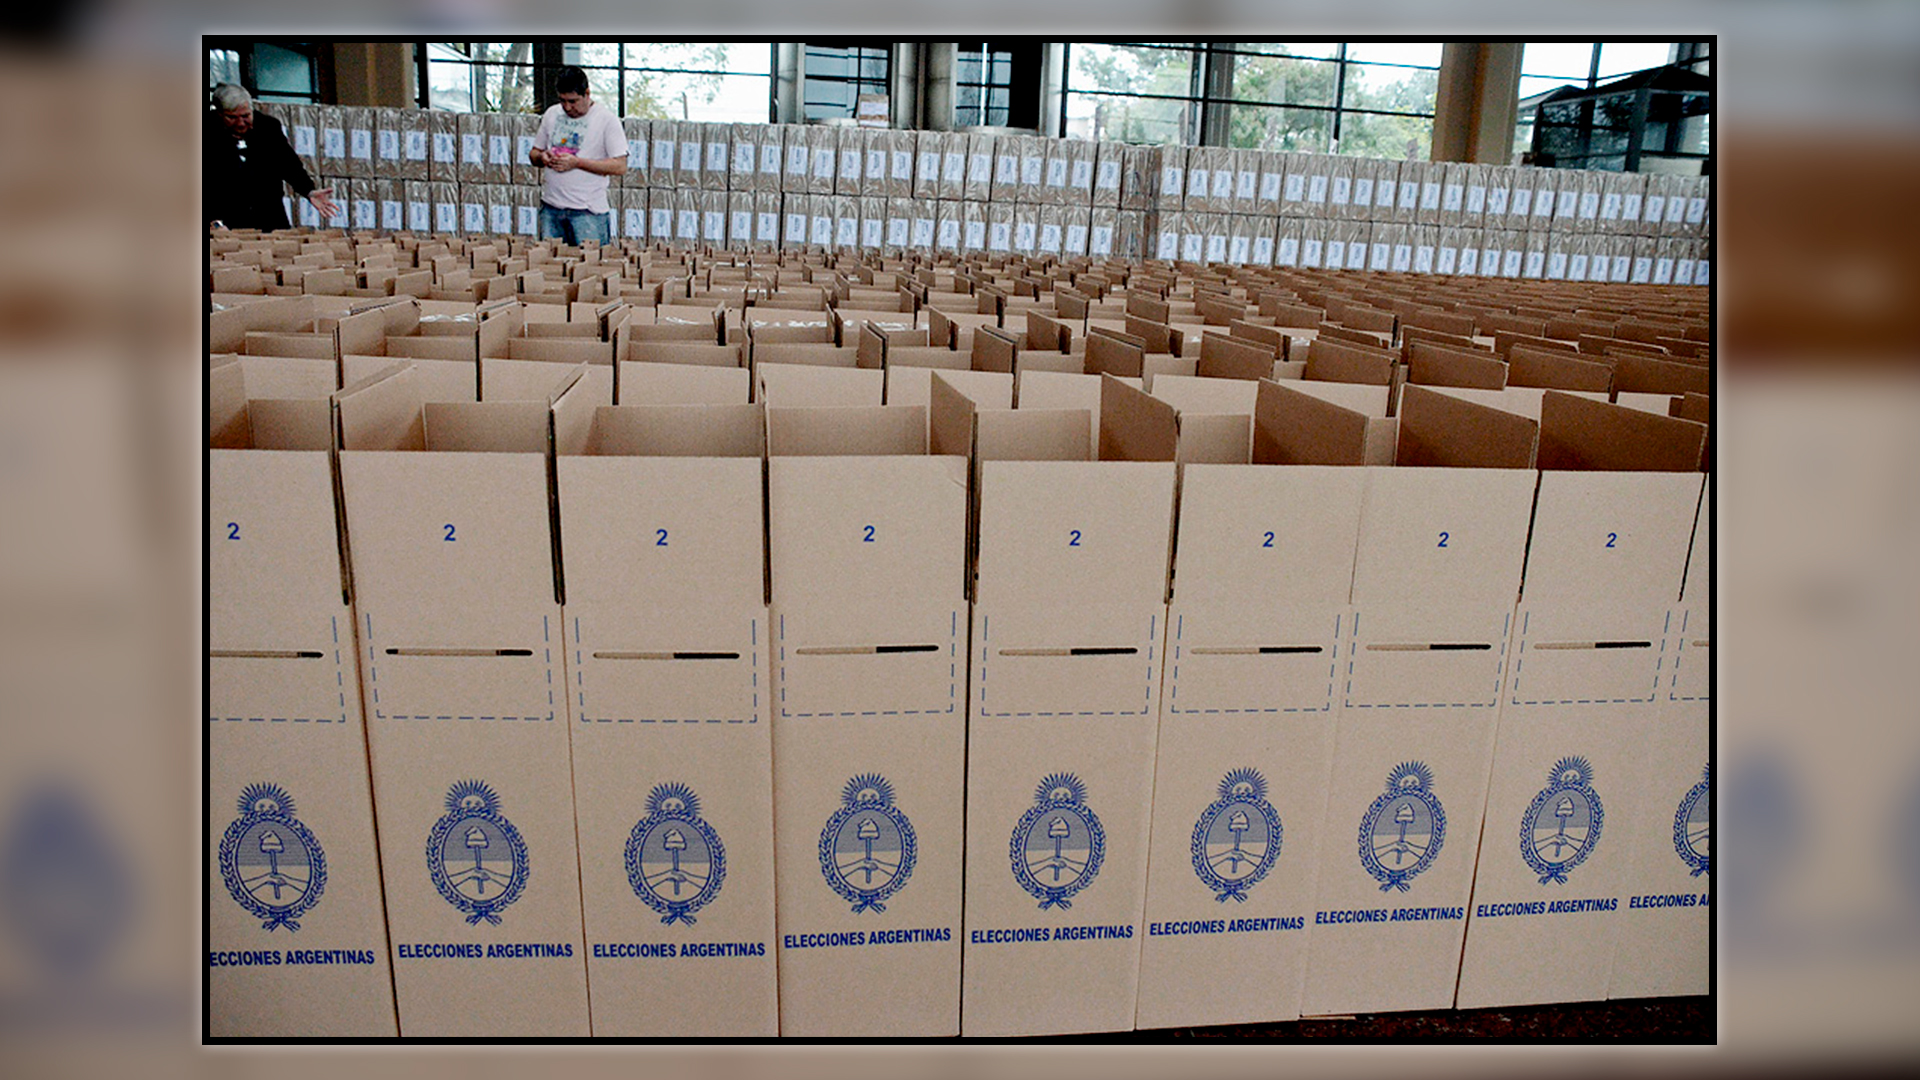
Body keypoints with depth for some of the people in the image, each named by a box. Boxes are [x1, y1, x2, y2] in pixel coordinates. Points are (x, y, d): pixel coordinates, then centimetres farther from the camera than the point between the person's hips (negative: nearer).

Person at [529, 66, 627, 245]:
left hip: (588, 210, -5)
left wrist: (577, 162, -16)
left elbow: (620, 166, -11)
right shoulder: (552, 114, 13)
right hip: (550, 207, 5)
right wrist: (542, 157, -3)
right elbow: (534, 153, 22)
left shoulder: (607, 119, -3)